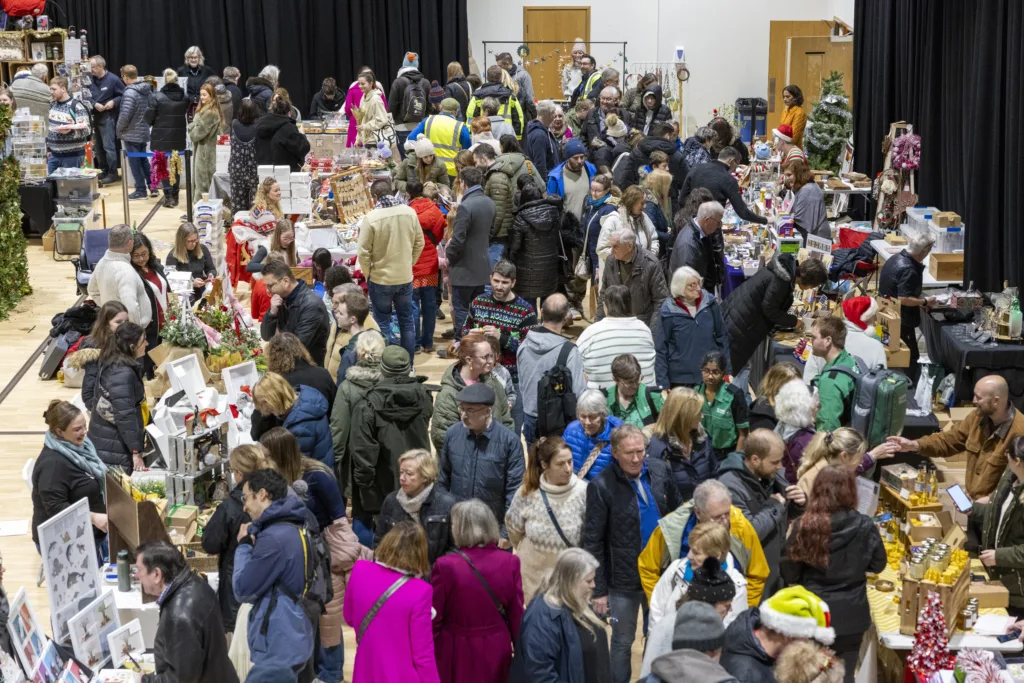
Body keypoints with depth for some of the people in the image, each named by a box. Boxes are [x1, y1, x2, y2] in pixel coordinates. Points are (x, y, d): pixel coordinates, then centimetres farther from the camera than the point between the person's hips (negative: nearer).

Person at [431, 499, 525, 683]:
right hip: (496, 651, 3)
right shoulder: (510, 563, -8)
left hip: (457, 654, -3)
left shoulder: (446, 566, -18)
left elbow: (433, 618, -9)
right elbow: (517, 614, 0)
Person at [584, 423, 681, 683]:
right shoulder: (601, 486, -18)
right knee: (623, 642, 13)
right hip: (623, 580, -4)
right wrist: (598, 589, -12)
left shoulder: (660, 471, -5)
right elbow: (593, 542, -13)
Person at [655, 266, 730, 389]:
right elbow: (661, 349, -4)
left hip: (711, 378, 2)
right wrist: (663, 383, -7)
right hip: (681, 379, -2)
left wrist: (727, 370, 7)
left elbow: (722, 337, 9)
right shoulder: (668, 311, -8)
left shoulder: (710, 303, 0)